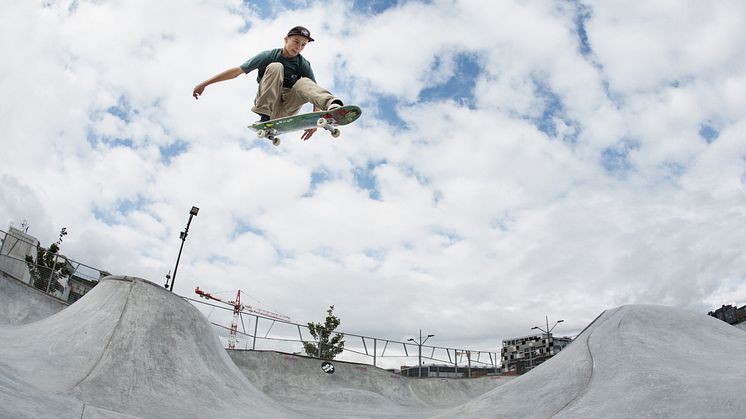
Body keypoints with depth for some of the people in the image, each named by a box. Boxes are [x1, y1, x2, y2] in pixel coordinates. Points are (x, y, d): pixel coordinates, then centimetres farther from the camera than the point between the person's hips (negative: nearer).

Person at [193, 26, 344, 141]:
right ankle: (265, 117, -31)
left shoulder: (304, 65, 2)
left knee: (304, 83, -25)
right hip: (266, 103, -1)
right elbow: (237, 71, -4)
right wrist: (205, 83, -7)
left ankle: (332, 106, -55)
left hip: (285, 109, 1)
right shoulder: (269, 56, -2)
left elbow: (313, 90, -6)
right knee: (275, 67, -23)